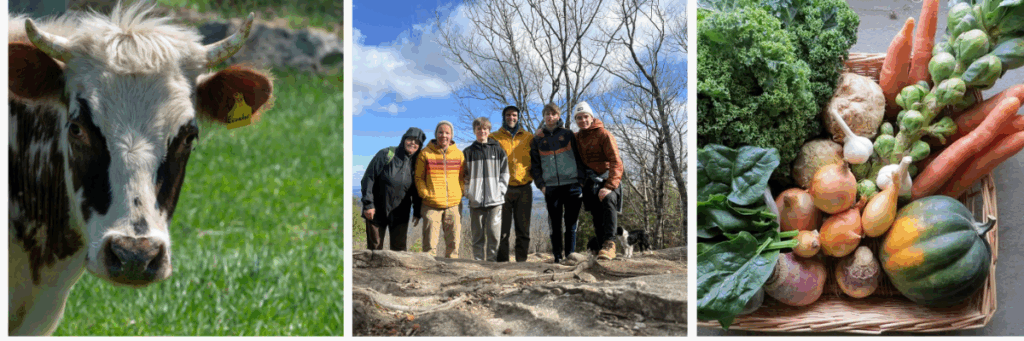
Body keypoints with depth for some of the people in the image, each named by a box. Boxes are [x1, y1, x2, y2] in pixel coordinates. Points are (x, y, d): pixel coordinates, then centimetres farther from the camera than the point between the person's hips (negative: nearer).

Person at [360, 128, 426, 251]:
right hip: (377, 212, -3)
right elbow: (368, 178, -8)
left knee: (399, 248, -1)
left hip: (400, 214, 3)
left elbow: (416, 190, 12)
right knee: (374, 248, 1)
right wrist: (368, 204, -13)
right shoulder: (386, 154, -8)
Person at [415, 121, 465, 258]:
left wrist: (459, 194, 3)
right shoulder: (425, 154, 3)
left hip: (453, 205, 3)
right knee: (430, 242, -5)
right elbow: (419, 178, 6)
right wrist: (425, 194, -6)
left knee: (454, 241, 4)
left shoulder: (458, 154, 10)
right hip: (431, 205, -3)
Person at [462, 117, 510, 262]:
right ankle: (478, 260, 7)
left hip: (495, 199, -1)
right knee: (477, 233, 2)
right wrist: (469, 192, -1)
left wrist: (500, 190, -3)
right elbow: (464, 175, 12)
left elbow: (504, 173, 9)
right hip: (476, 200, 1)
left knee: (493, 231, -7)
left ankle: (492, 259, -1)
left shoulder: (498, 150, 9)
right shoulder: (468, 152, 10)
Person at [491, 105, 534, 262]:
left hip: (524, 189, 1)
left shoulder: (528, 137, 12)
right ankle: (502, 262, 0)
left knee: (523, 230, 2)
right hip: (503, 189, -1)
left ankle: (522, 260, 7)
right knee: (502, 230, -3)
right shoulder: (495, 138, 8)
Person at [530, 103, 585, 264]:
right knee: (555, 225, 1)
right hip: (551, 188, 1)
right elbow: (535, 164, 13)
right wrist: (540, 184, 1)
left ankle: (570, 255, 3)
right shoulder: (537, 139, 12)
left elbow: (579, 158, 8)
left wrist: (581, 179, -2)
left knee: (571, 224, -1)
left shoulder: (568, 135, 9)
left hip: (572, 185, -1)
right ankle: (558, 256, 5)